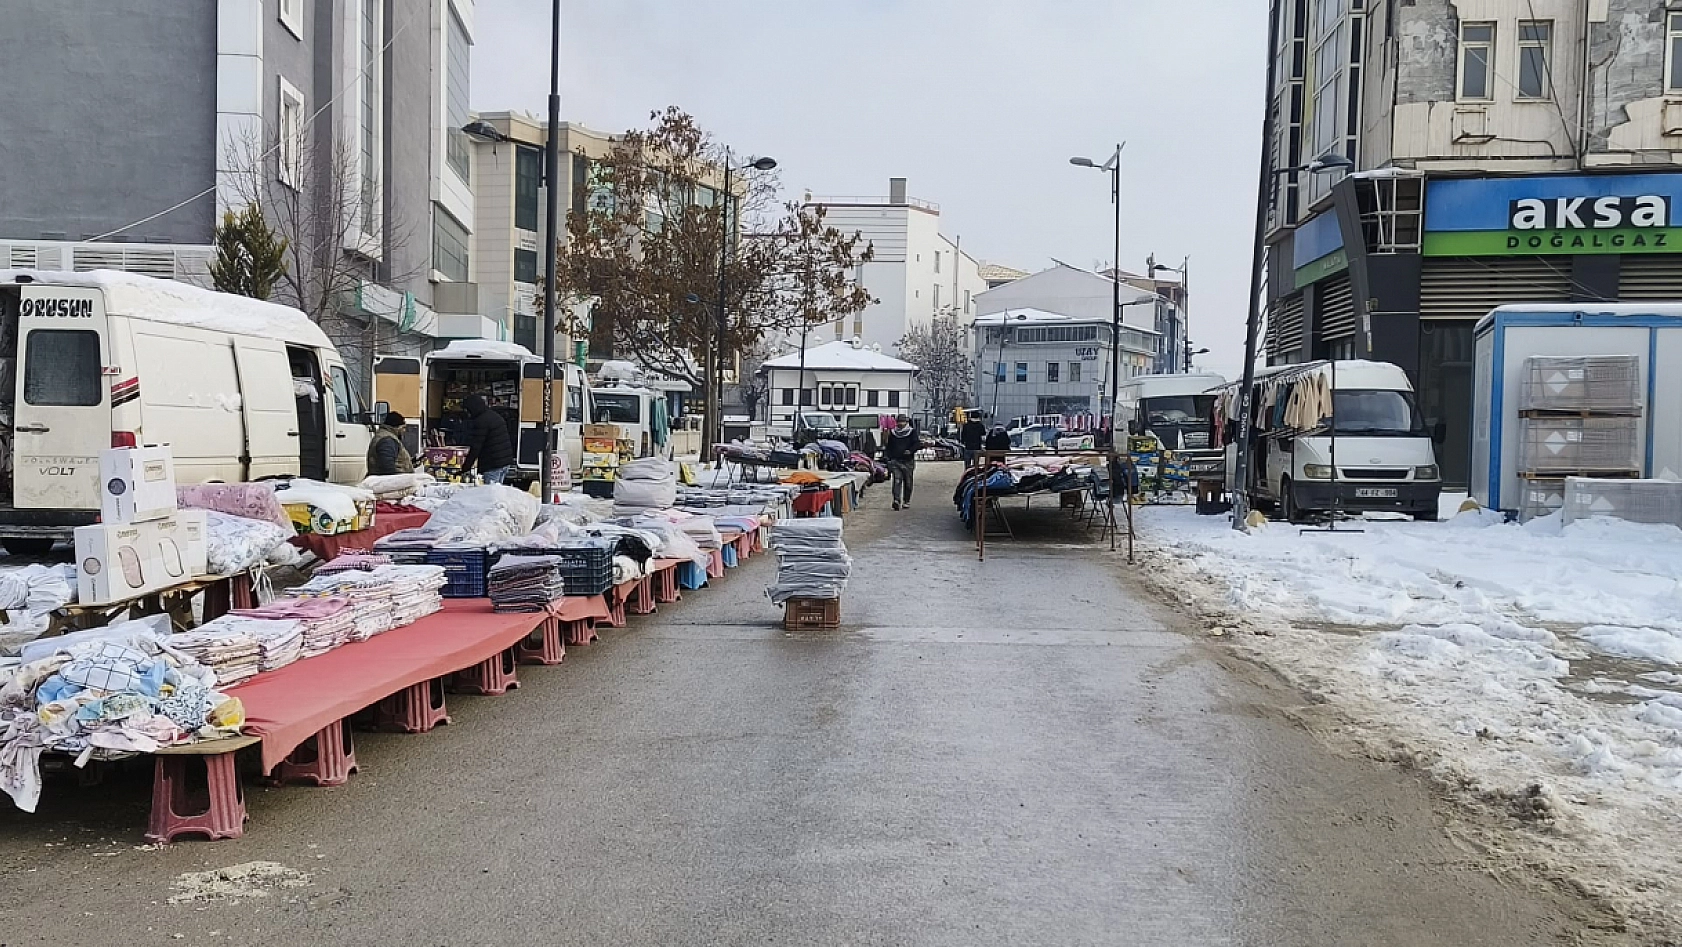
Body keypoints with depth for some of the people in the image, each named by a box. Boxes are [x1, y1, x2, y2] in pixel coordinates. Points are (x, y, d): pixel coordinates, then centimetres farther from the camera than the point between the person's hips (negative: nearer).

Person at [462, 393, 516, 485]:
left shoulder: (480, 422, -14)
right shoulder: (496, 416, 16)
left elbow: (475, 447, -15)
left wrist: (466, 466, -8)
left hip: (493, 465, -9)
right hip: (506, 462, 9)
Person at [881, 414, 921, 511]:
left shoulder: (912, 432, 2)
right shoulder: (892, 433, 11)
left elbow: (918, 444, -5)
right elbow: (888, 446, 19)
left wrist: (911, 450, -21)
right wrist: (886, 455, 4)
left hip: (908, 461, -1)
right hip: (895, 461, 1)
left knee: (908, 483, 7)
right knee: (897, 481, -13)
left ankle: (906, 501, 19)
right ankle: (896, 500, -22)